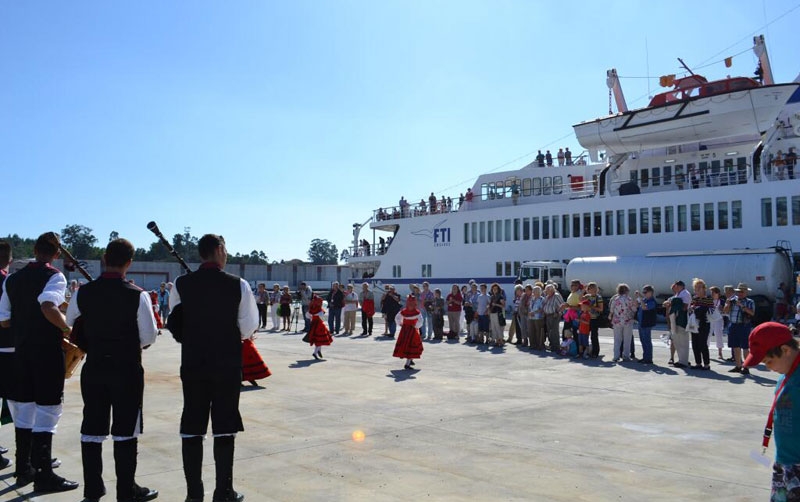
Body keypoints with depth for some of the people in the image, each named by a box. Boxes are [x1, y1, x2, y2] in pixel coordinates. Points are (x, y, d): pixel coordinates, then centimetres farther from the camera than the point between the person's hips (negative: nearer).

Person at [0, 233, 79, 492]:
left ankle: (24, 469, 25)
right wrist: (68, 329, -15)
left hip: (21, 350, 6)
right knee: (46, 412, -1)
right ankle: (44, 476, 2)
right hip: (48, 350, -6)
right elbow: (48, 308, -28)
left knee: (23, 410, 15)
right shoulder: (54, 276, -10)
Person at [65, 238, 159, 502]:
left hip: (93, 368, 4)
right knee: (125, 431, 6)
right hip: (127, 369, -3)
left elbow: (69, 322, 13)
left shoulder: (83, 293, -3)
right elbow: (149, 337, -9)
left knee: (92, 429, 12)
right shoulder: (137, 295, -14)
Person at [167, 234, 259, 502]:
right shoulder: (238, 284, -8)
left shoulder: (181, 284, -2)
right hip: (227, 364, -2)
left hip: (192, 363, 2)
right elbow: (249, 327, -5)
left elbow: (174, 324, 6)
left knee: (191, 427, 10)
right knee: (224, 428, 6)